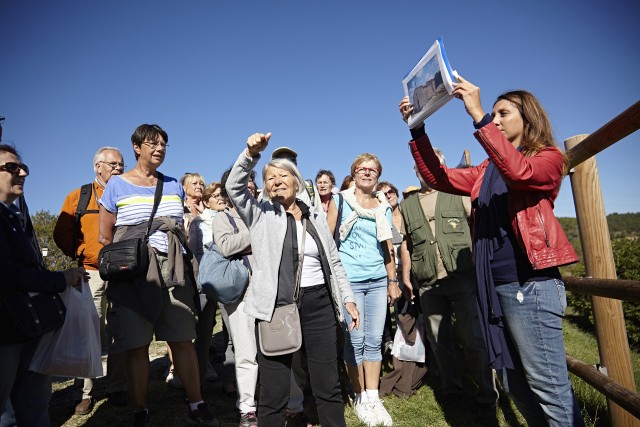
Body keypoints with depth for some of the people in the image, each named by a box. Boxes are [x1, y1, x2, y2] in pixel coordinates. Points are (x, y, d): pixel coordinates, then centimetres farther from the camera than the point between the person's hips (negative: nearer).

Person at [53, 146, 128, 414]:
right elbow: (61, 233, 7)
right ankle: (87, 392, 15)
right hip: (92, 273, -1)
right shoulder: (79, 197, 7)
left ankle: (117, 389, 16)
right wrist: (80, 252, -2)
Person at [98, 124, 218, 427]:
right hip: (133, 276, -2)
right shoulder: (116, 185, 3)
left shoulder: (174, 186, 13)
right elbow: (105, 238, 5)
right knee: (137, 347, 4)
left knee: (183, 341, 3)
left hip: (173, 274, 2)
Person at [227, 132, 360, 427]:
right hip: (277, 308, -2)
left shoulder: (316, 218, 11)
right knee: (273, 392, 5)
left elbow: (334, 262, 14)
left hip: (319, 305, 3)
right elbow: (234, 187, -12)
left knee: (328, 386, 13)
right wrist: (251, 154, -23)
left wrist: (348, 299, 10)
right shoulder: (261, 216, 4)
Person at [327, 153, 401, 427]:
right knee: (355, 340, 2)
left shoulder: (384, 207, 11)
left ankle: (374, 398, 21)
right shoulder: (340, 201, -1)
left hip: (378, 281, 4)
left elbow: (387, 247, 15)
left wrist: (393, 281, 14)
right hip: (349, 280, -4)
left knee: (374, 341, 8)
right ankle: (360, 398, 19)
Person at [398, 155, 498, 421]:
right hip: (428, 284, 3)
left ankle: (486, 399, 15)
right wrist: (406, 276, 9)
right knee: (439, 340, 11)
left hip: (463, 277, -2)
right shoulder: (407, 205, 13)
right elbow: (405, 244, 15)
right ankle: (452, 391, 28)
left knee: (474, 338, 0)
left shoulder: (458, 195, 6)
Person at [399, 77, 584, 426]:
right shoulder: (487, 170, 19)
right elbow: (437, 177, 11)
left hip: (529, 283, -7)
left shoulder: (549, 158, 1)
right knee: (515, 385, 14)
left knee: (548, 384, -2)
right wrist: (417, 129, 3)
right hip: (494, 285, 7)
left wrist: (478, 116, -25)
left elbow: (518, 171, -22)